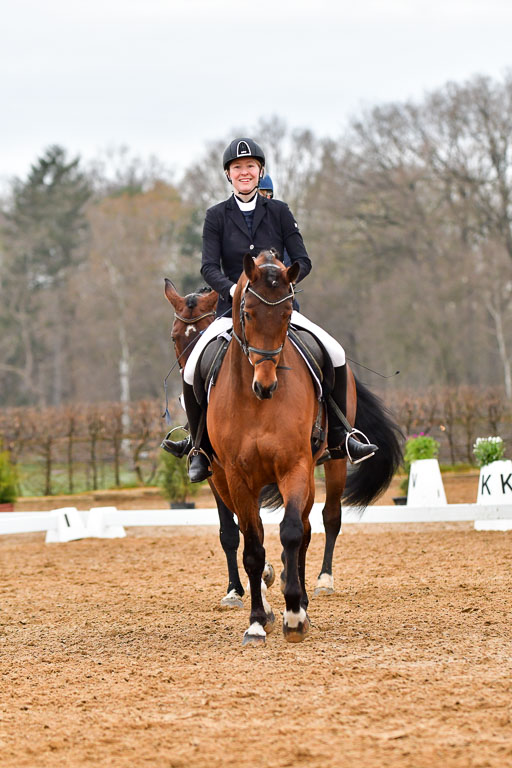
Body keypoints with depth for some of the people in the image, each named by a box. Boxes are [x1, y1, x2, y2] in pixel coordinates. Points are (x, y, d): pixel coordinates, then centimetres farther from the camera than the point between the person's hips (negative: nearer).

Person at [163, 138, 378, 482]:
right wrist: (234, 289, -26)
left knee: (336, 355, -16)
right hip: (232, 310, -1)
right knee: (192, 371, -22)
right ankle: (200, 446, 1)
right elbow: (209, 267, -6)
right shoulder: (217, 216, 3)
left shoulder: (279, 212, 5)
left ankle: (339, 438, 0)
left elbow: (302, 262, 0)